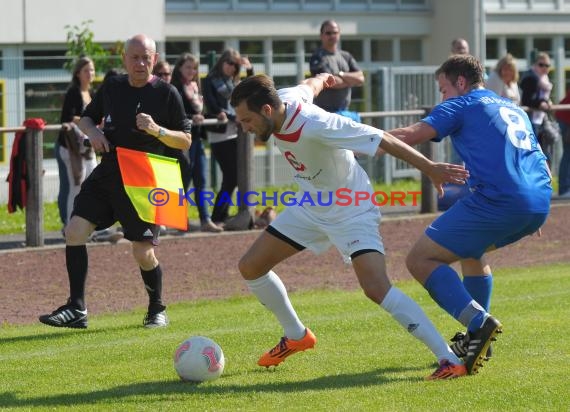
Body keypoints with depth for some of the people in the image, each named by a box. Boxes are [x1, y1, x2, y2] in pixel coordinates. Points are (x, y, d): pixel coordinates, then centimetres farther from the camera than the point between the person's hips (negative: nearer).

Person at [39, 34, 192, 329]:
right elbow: (87, 117, 22)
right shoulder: (112, 87, 7)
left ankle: (157, 309, 21)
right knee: (75, 231, -10)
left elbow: (185, 141, -3)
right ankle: (76, 309, -5)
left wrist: (157, 130, -21)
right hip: (107, 173, 4)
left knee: (143, 252, -6)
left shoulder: (166, 93, -5)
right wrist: (92, 131, 0)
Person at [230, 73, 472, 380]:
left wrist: (430, 168, -27)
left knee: (377, 288, -25)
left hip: (350, 212, -9)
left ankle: (449, 360, -23)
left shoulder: (314, 126, -35)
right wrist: (321, 78, 36)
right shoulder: (283, 99, -12)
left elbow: (383, 140, -29)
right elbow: (308, 86, 12)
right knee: (250, 267, 9)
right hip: (309, 206, 9)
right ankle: (296, 337, 31)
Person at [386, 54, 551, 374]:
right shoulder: (515, 110, 29)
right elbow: (544, 168, 31)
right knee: (471, 247, 34)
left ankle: (479, 322, -17)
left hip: (498, 201, -8)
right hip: (539, 205, 8)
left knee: (420, 259, -2)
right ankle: (477, 339, 30)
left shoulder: (463, 105, 7)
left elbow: (413, 134, -6)